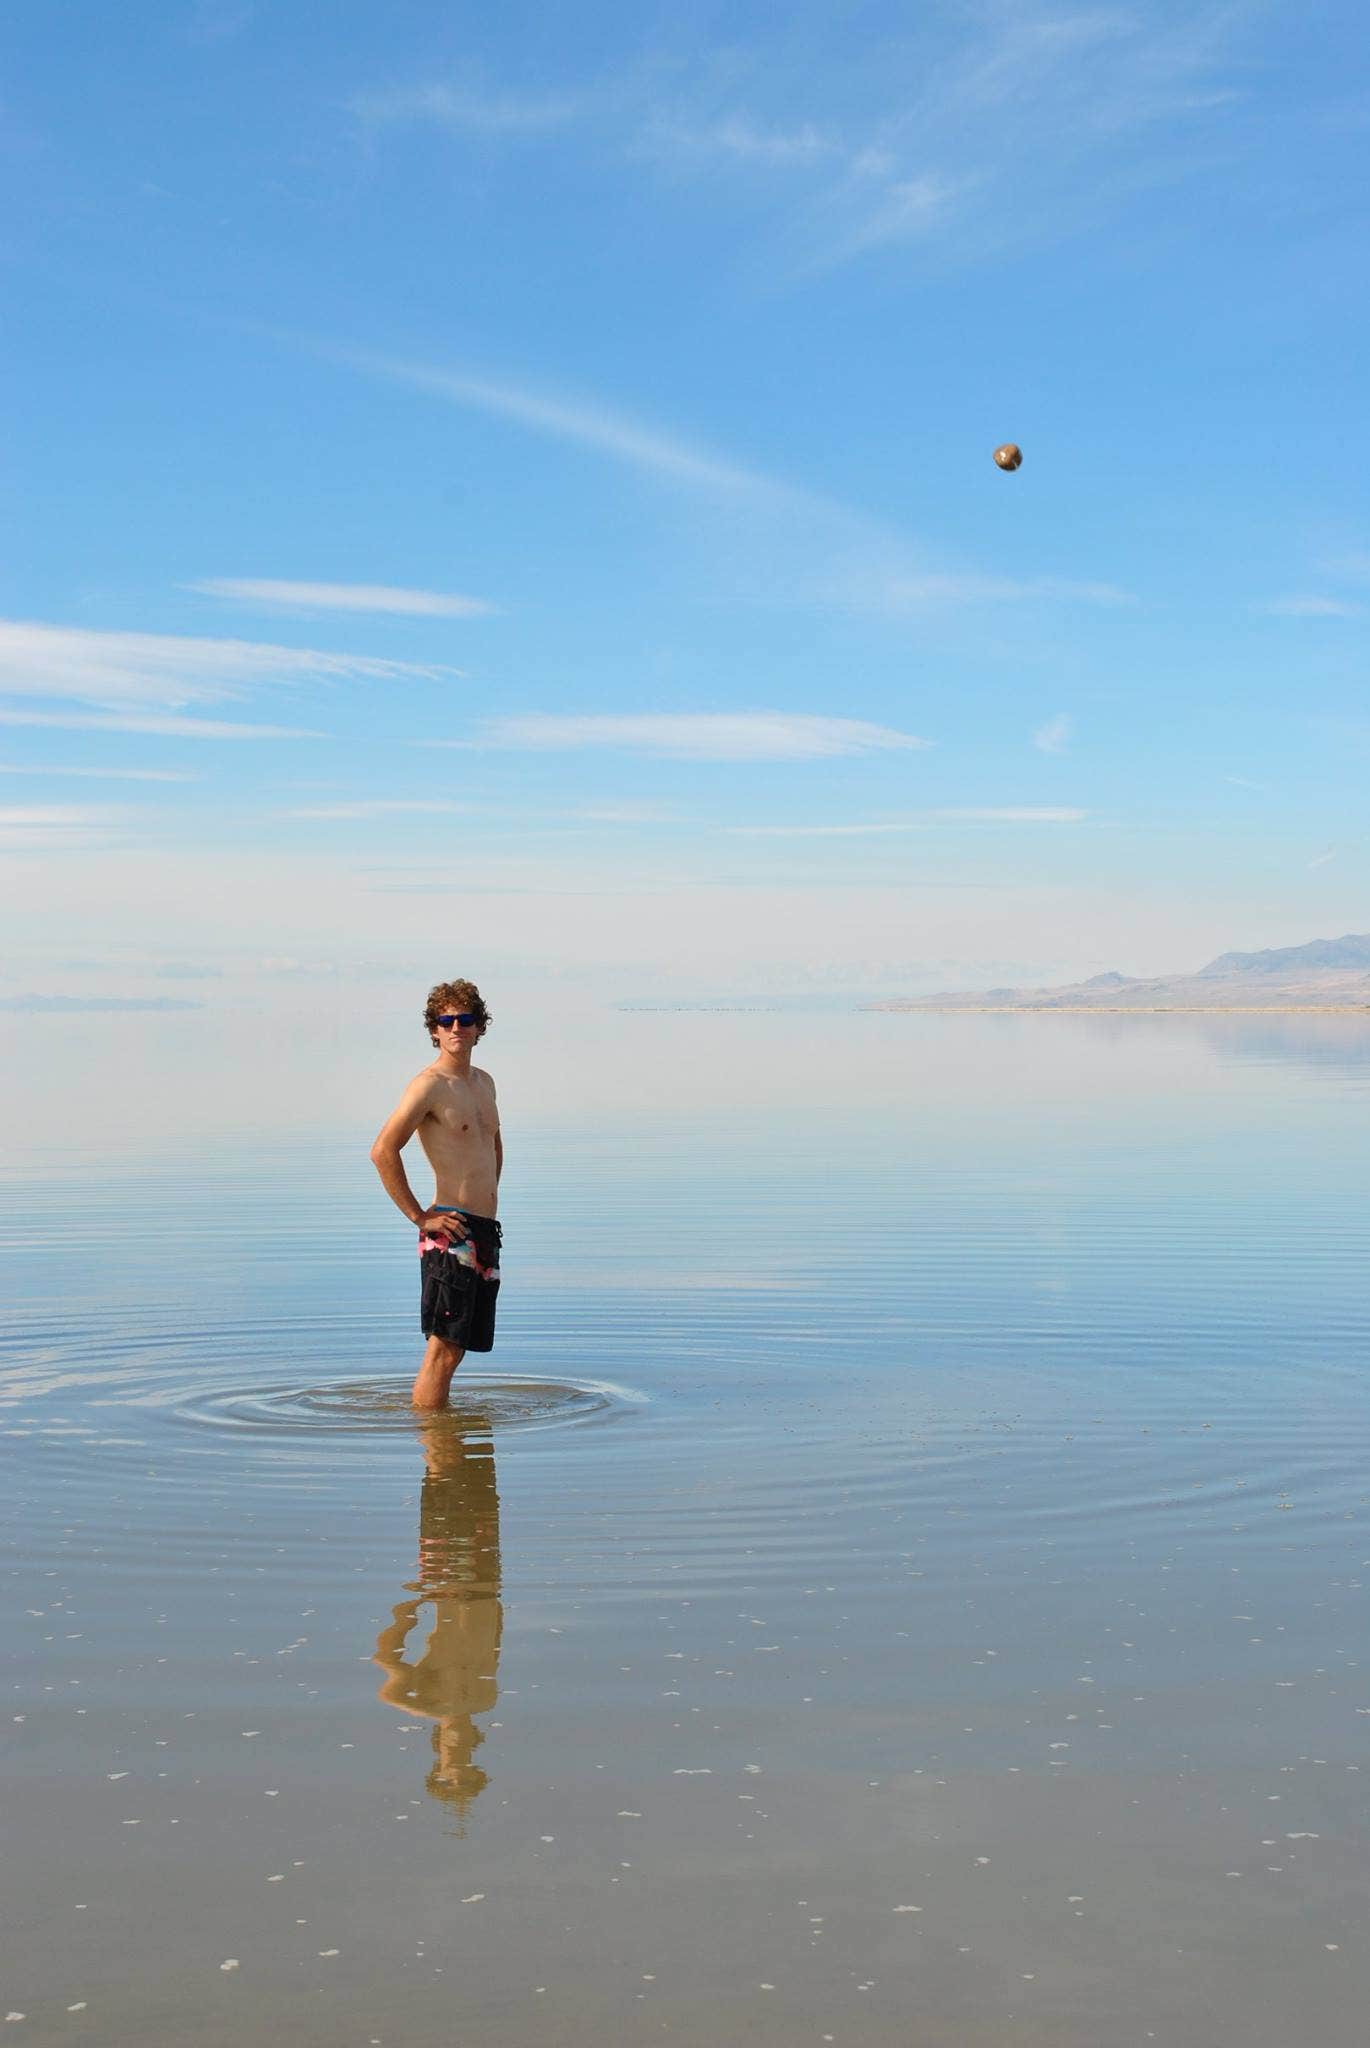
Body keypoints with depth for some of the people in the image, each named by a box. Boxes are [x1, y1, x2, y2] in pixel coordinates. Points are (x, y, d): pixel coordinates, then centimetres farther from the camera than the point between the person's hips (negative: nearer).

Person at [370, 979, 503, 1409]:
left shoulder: (483, 1082, 16)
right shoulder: (429, 1085, -10)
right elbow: (382, 1151, -20)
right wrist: (419, 1216, -17)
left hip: (485, 1231, 8)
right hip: (450, 1232, -8)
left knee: (455, 1349, 13)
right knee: (443, 1350, -9)